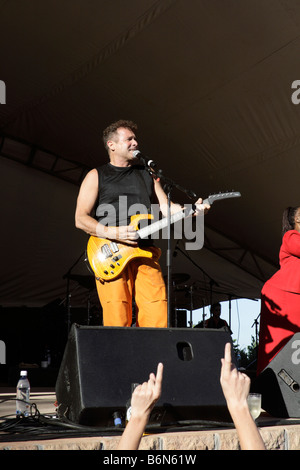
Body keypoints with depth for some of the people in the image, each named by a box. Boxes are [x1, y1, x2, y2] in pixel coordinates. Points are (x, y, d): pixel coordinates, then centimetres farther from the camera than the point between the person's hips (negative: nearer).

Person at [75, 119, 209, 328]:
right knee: (117, 324, -10)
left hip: (144, 254, 4)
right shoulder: (96, 176, 9)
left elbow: (166, 207, 13)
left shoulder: (147, 175, 21)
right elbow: (80, 218, 1)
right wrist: (113, 233, -14)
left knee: (158, 319, -7)